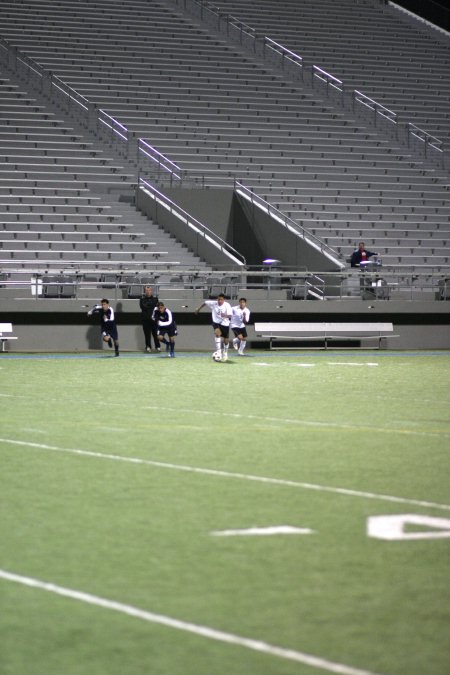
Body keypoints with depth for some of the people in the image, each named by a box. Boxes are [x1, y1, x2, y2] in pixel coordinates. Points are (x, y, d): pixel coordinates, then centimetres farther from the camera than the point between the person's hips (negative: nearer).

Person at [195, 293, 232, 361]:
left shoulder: (227, 305, -18)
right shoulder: (213, 303, -12)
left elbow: (230, 315, -27)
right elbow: (205, 303, 5)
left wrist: (225, 315, -49)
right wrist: (198, 309, 15)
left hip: (225, 324, 0)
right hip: (216, 322, 0)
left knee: (226, 341, 9)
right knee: (217, 333, -32)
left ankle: (225, 353, 37)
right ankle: (218, 350, -34)